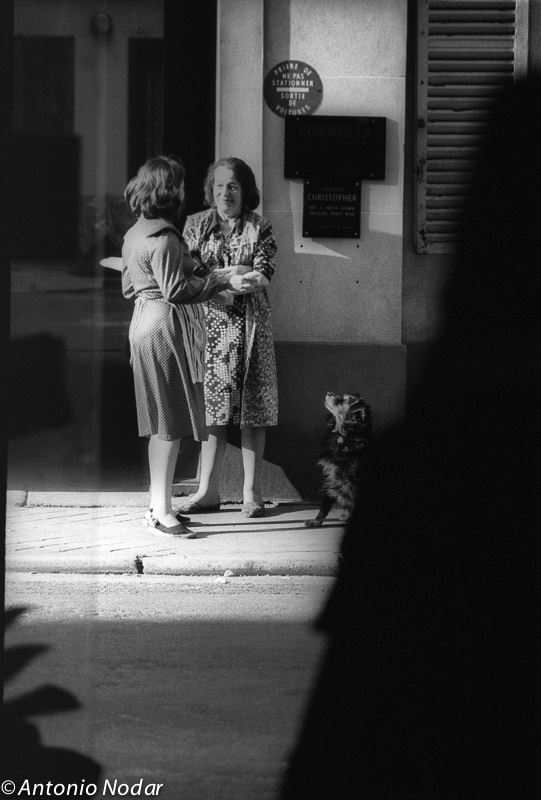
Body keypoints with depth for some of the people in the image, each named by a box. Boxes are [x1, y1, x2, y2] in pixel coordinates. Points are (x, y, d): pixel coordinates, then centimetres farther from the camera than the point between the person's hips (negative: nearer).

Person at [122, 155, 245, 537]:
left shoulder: (135, 233, 12)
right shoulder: (164, 237, -18)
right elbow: (175, 289, -22)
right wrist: (222, 281, -16)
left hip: (145, 323, 10)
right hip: (167, 328, -10)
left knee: (161, 423, 15)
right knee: (171, 423, -6)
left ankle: (158, 505, 21)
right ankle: (163, 511, -3)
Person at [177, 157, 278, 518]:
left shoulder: (259, 228, 3)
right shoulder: (196, 225, 9)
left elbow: (262, 276, -8)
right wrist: (237, 273, -14)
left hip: (248, 325, -2)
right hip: (209, 324, 2)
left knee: (251, 408, -1)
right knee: (212, 408, 2)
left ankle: (252, 491, 5)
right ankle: (208, 491, 8)